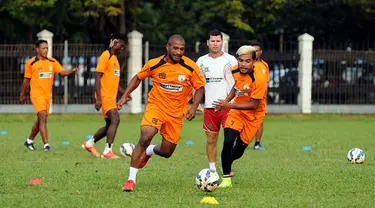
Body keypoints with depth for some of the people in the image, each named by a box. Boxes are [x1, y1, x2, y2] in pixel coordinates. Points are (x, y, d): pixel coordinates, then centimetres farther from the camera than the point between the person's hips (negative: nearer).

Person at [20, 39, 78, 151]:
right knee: (43, 117, -18)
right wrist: (22, 95, 8)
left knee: (40, 120, 14)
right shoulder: (31, 63, -5)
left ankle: (29, 141, 33)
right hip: (37, 94, -6)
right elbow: (26, 80, 2)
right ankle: (46, 145, -22)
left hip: (47, 95, 6)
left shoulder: (52, 62, 6)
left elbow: (62, 72, -1)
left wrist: (72, 71, -20)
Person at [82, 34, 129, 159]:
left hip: (112, 96, 10)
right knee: (115, 119, -21)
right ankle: (107, 151, -21)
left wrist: (124, 93, 18)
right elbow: (98, 77, -16)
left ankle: (89, 144, 26)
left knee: (110, 125, 12)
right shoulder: (106, 56, -10)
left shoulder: (114, 58, 19)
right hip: (105, 95, -10)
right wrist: (98, 98, -22)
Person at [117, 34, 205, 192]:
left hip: (176, 113, 2)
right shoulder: (154, 64, -9)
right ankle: (131, 179, -19)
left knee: (166, 152, 7)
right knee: (145, 136, -28)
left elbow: (200, 88, 2)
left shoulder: (190, 67, -10)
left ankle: (149, 151, 47)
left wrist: (193, 107, -13)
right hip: (156, 106, -2)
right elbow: (138, 78, 9)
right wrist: (124, 96, 1)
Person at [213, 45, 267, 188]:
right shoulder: (236, 72, -8)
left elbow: (253, 105, -24)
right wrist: (226, 101, 8)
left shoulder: (259, 79, -27)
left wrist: (229, 105, -25)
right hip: (236, 113, 3)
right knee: (228, 142, -20)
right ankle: (226, 178, -7)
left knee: (237, 152, 5)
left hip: (253, 117, -3)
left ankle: (226, 164, 40)